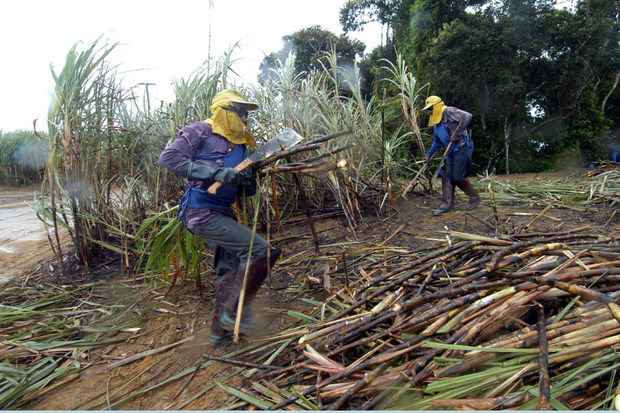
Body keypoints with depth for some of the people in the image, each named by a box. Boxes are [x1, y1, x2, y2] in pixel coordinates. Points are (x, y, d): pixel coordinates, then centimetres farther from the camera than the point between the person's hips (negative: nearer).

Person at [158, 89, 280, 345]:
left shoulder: (241, 145, 14)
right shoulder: (200, 132, -6)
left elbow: (244, 191, 19)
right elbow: (168, 157, -18)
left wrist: (249, 184, -6)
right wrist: (214, 172, -24)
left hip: (223, 214, 9)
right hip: (201, 212, -9)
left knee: (230, 272, 15)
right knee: (261, 251, -18)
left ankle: (220, 330, 32)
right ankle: (235, 311, -3)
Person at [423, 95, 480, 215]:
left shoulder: (449, 111, -12)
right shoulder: (436, 123, 15)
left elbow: (467, 116, -26)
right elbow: (437, 142, 25)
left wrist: (457, 133, -28)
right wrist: (429, 154, 18)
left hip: (462, 148, -9)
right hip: (451, 151, 9)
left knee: (458, 177, -7)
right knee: (446, 176, 3)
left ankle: (474, 198, 14)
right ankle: (447, 203, 7)